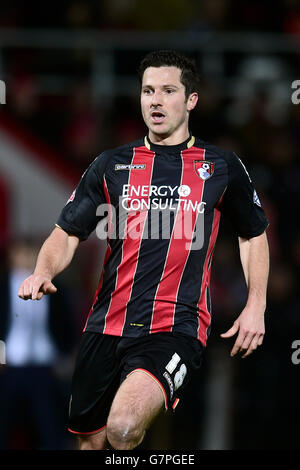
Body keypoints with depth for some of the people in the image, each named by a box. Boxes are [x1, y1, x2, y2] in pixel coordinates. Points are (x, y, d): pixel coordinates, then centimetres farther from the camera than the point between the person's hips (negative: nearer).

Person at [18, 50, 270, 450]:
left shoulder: (223, 167, 6)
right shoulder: (111, 165, 9)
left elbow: (254, 234, 19)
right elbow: (67, 233, 10)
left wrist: (256, 307, 9)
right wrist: (44, 272, -11)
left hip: (176, 330, -3)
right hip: (106, 327, 4)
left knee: (123, 428, -30)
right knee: (90, 440, 11)